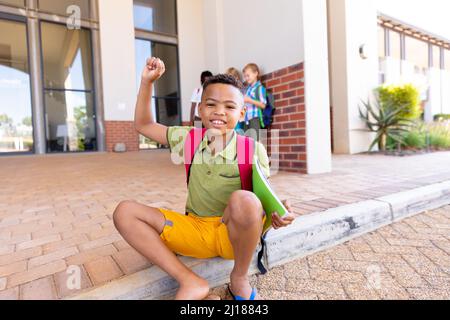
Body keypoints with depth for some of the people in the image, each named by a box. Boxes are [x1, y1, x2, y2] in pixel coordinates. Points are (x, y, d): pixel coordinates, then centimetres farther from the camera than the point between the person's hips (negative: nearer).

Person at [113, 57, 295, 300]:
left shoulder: (253, 149, -8)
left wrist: (277, 212, -25)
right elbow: (143, 125, 11)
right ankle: (190, 282, -18)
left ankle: (239, 278, -8)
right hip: (195, 230, 4)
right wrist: (147, 81, 2)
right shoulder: (189, 138, 2)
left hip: (235, 235, -3)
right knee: (125, 212, -10)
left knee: (244, 199, -38)